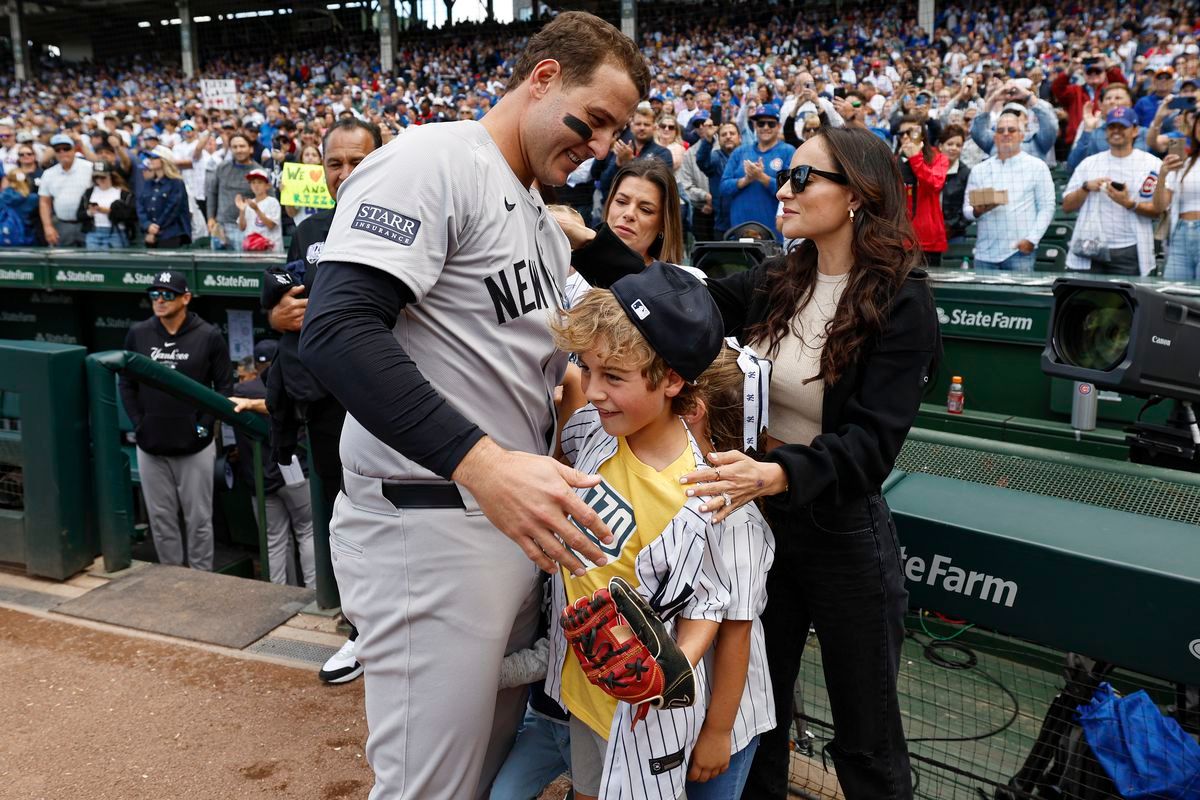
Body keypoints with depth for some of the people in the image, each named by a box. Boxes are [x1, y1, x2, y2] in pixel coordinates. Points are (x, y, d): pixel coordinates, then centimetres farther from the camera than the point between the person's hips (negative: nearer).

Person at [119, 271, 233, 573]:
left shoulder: (209, 336, -5)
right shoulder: (138, 334, 5)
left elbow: (224, 387, -2)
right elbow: (127, 385, 11)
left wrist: (203, 425, -8)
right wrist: (138, 424, 1)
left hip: (194, 446, -3)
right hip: (150, 446, 3)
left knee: (198, 519, 5)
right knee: (161, 518, 11)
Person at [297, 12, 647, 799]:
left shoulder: (545, 223, 17)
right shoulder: (432, 160, -12)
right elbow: (338, 329, -26)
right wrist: (483, 464, -35)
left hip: (515, 523, 9)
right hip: (428, 526, -9)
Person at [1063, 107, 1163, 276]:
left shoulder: (1152, 164, 5)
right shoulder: (1088, 163, 14)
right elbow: (1067, 206, 11)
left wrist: (1129, 204, -17)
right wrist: (1086, 187, -6)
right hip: (1088, 251, 2)